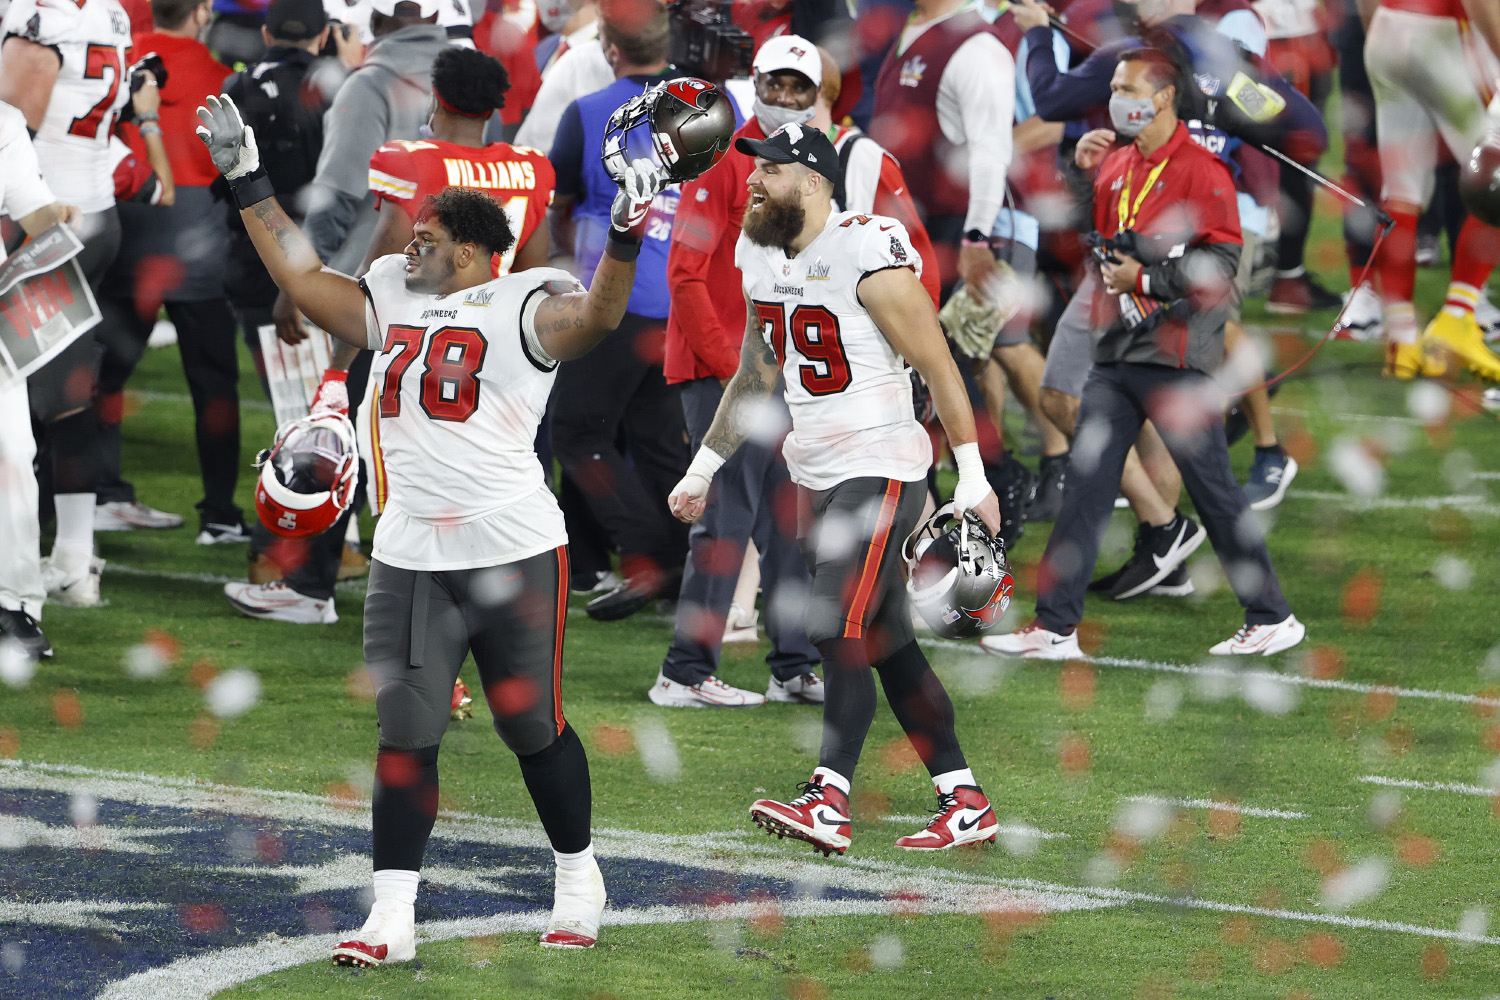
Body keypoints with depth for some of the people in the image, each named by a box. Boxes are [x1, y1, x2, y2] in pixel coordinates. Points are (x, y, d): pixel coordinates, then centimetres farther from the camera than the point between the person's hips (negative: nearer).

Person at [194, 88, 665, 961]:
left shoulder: (524, 305, -5)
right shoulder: (393, 300, 14)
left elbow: (597, 317, -22)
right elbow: (306, 281, 20)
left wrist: (625, 241, -38)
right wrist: (250, 185, 19)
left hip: (515, 552, -5)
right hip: (410, 555, 5)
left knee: (534, 726, 5)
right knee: (406, 735, 1)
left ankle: (580, 879, 26)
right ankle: (393, 918, 1)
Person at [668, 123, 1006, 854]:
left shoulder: (868, 257, -16)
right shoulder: (758, 256, 9)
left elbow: (939, 368, -13)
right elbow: (756, 375, 23)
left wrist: (972, 479, -13)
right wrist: (703, 467, 23)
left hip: (879, 469, -8)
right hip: (813, 474, 8)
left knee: (840, 629, -17)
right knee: (887, 643, 8)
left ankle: (829, 800, -19)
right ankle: (963, 801, 12)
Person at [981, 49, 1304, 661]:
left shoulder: (1201, 173, -10)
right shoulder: (1116, 165, 13)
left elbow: (1219, 267, -14)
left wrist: (1145, 277, -15)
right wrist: (1077, 172, 10)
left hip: (1176, 359, -7)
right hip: (1117, 353, 7)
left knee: (1212, 489, 0)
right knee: (1086, 486, 4)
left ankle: (1272, 618, 11)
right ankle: (1055, 627, 5)